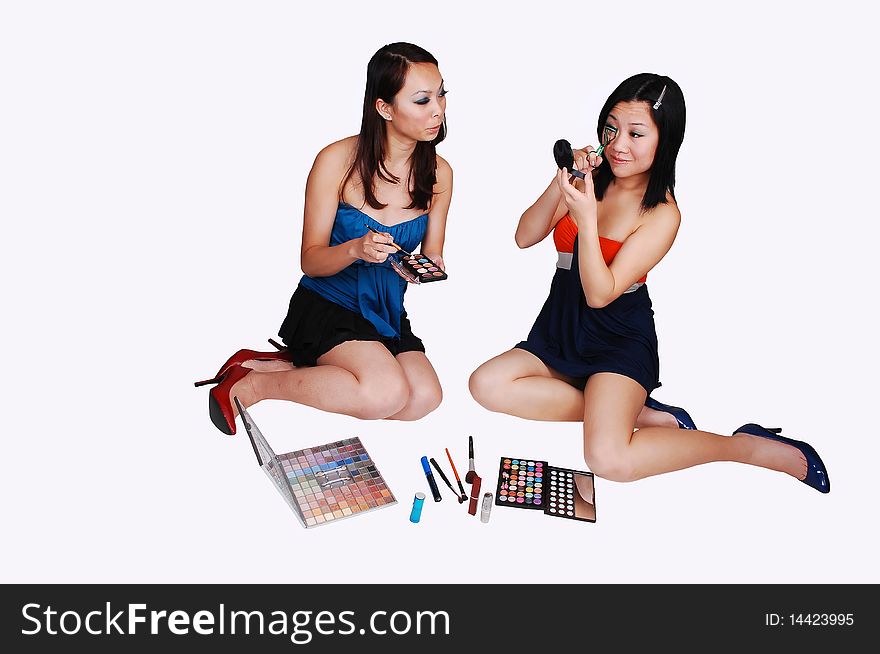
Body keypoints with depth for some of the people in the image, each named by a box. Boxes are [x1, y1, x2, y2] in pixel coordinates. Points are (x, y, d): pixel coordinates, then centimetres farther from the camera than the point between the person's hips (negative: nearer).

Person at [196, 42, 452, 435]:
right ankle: (249, 384, -10)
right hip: (325, 304, -5)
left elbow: (432, 258, 7)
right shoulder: (337, 161, -13)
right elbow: (310, 260, -8)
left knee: (424, 398, -23)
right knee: (387, 393, -30)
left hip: (386, 314, 5)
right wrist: (356, 249, -29)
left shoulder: (438, 173, -1)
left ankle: (294, 364, -5)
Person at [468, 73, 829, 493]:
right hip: (560, 329, 6)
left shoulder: (662, 214, -14)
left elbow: (600, 294, -20)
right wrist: (560, 184, -18)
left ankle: (752, 446, -6)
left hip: (619, 341, -6)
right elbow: (525, 238, -3)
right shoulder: (590, 180, 0)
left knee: (609, 459, -28)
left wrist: (586, 218, -33)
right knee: (486, 385, -18)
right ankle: (637, 413, -10)